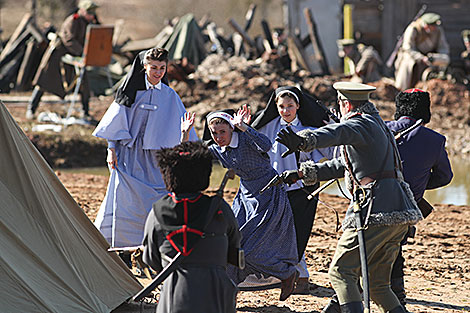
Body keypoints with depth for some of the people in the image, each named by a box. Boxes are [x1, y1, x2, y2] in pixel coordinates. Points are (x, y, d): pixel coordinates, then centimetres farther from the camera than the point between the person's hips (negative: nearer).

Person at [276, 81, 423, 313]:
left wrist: (303, 141, -48)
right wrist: (302, 173, 31)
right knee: (377, 283, 15)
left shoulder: (360, 124, -4)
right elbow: (344, 165, 34)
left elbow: (336, 133, -29)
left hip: (376, 210, -10)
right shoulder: (379, 126, 27)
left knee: (341, 272, -9)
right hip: (400, 214, 10)